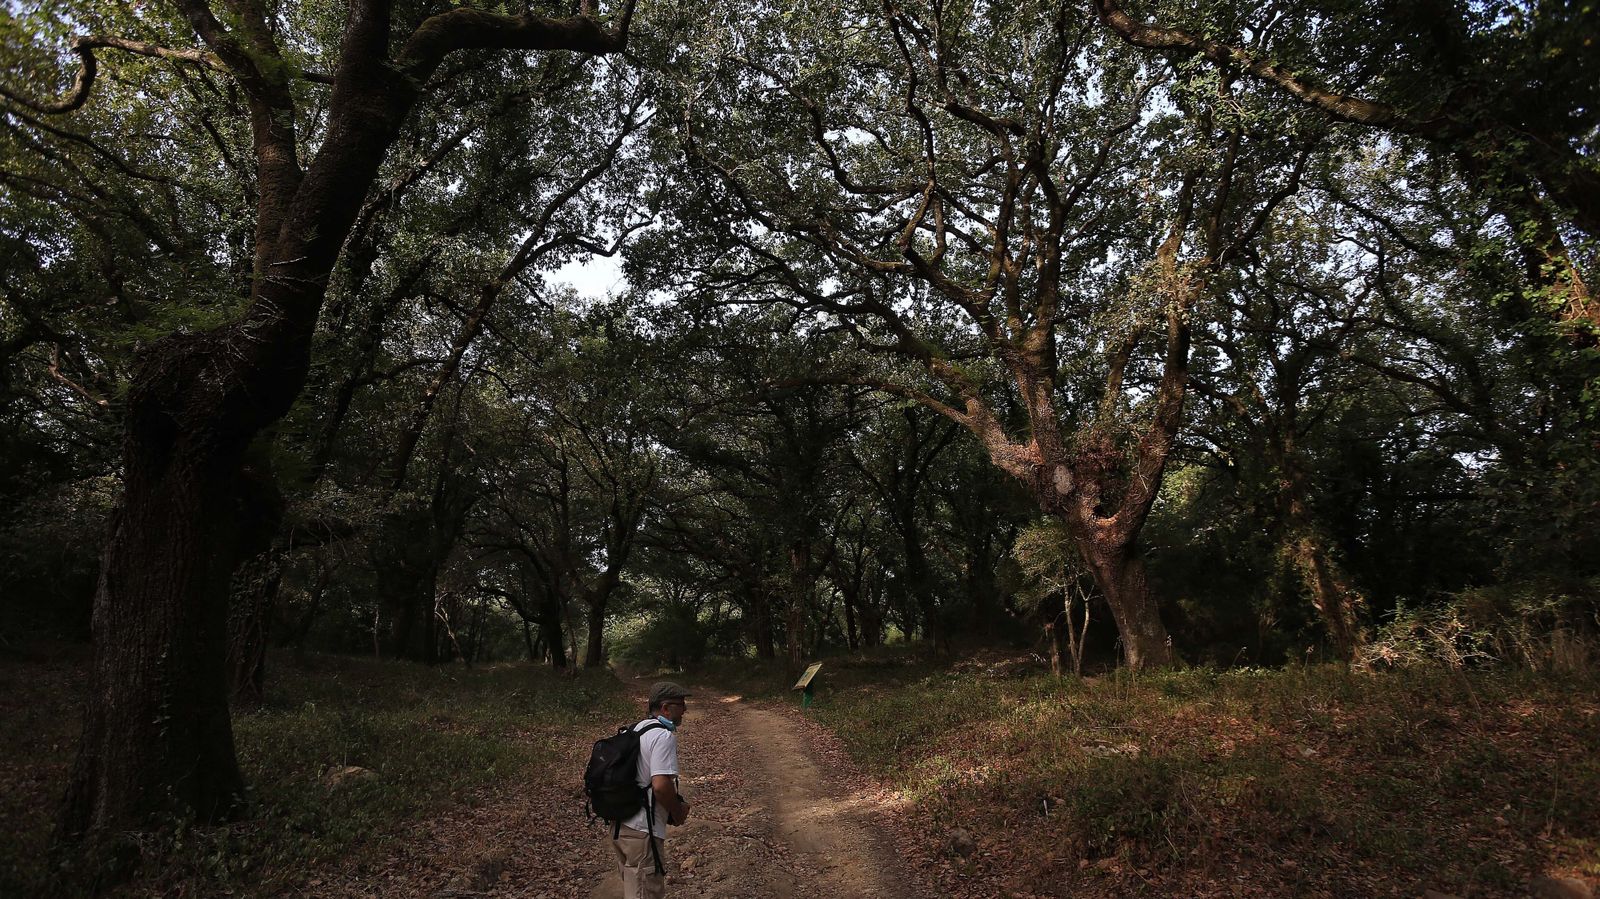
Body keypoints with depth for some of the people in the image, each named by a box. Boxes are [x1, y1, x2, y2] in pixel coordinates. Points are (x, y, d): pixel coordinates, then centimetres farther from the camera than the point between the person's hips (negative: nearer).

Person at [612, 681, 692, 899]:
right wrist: (678, 811, -8)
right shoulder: (664, 736, -18)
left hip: (620, 825, 9)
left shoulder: (635, 730, 11)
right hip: (642, 832, -9)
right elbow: (661, 785, -27)